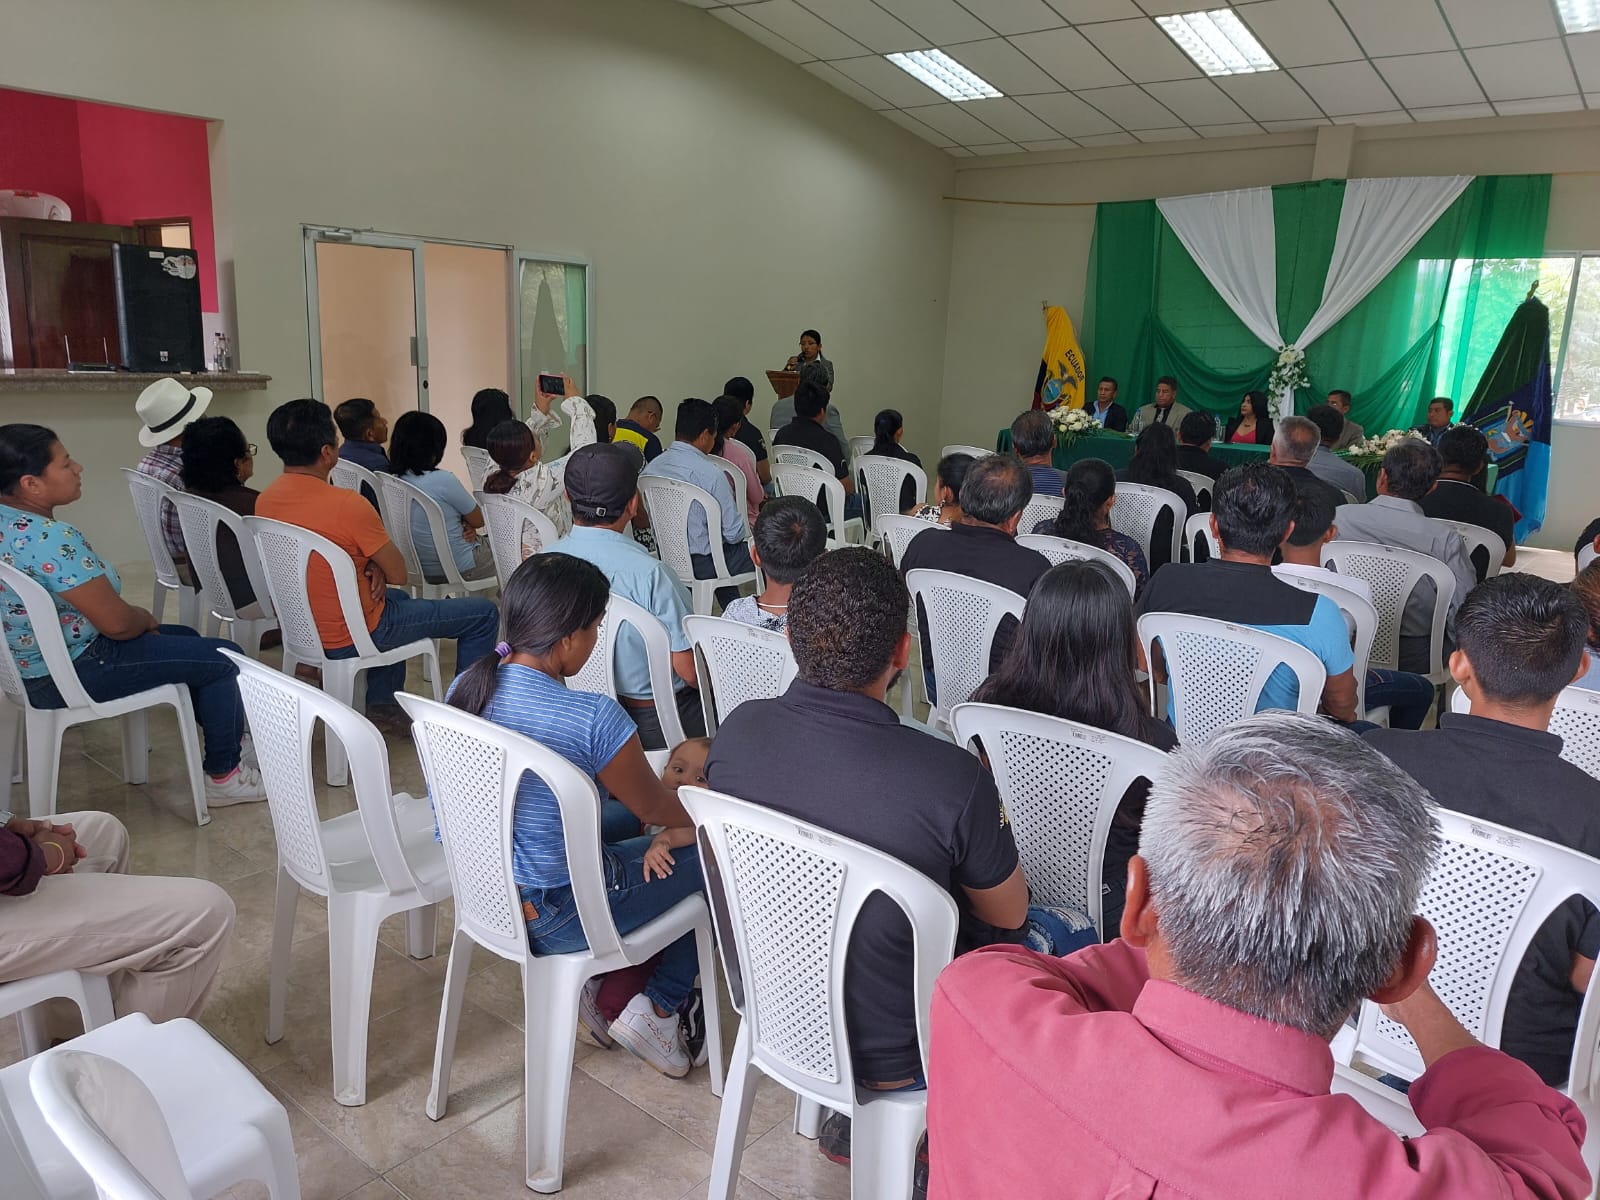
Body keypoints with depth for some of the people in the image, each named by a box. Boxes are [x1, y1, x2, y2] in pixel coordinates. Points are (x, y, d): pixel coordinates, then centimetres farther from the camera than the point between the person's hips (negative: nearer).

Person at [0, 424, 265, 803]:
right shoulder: (50, 539, -29)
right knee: (223, 657, -4)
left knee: (186, 638, 25)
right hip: (67, 676, -10)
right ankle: (223, 776, 7)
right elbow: (117, 623, -25)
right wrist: (145, 618, -3)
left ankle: (223, 739, 36)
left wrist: (137, 619, 7)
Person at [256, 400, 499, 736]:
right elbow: (399, 574, -17)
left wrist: (371, 566, -3)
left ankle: (381, 705, 33)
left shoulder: (264, 501, -2)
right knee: (483, 613, 2)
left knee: (396, 599, 38)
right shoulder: (348, 504, -27)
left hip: (302, 631, 8)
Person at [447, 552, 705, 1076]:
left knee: (627, 821, 29)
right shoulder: (592, 717, -28)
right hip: (555, 918, -7)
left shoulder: (465, 688, -6)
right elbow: (655, 805, -11)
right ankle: (658, 1009, 17)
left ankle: (603, 979, 27)